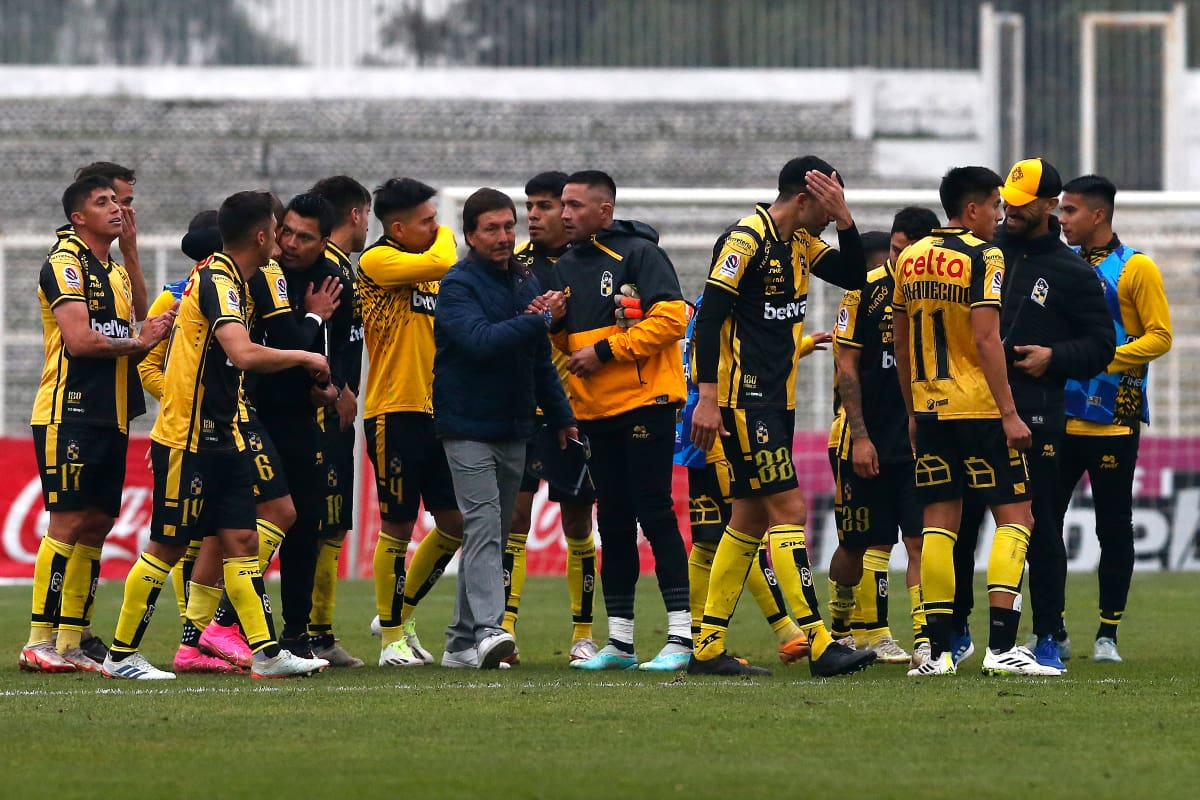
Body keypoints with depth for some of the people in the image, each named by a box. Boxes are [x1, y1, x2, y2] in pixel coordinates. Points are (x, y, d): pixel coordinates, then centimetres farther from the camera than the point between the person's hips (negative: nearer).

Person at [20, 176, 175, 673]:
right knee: (68, 522, -11)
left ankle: (71, 642, 9)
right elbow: (79, 339, -18)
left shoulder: (117, 273, 20)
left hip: (111, 417, 9)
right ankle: (39, 642, -9)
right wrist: (139, 341, -8)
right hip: (68, 414, -9)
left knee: (96, 525, 6)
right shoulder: (64, 265, -8)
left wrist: (155, 332, 3)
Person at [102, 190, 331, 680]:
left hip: (218, 438, 9)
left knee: (242, 539, 5)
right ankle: (121, 654, 5)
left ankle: (266, 653, 5)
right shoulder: (217, 282, -18)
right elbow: (244, 354, -31)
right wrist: (303, 357, -18)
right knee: (167, 547, -3)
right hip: (186, 440, -9)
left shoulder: (222, 280, 12)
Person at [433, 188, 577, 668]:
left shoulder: (525, 282, 13)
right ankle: (487, 630, -28)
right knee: (483, 524, -18)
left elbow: (540, 359, 23)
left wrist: (561, 416, 25)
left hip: (514, 428, 8)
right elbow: (481, 340, -27)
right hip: (468, 426, -7)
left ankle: (462, 642, 14)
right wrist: (539, 319, -27)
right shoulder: (458, 285, -10)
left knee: (495, 533, 9)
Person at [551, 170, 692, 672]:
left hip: (644, 403, -7)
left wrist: (605, 351, -17)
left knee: (654, 514, -8)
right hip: (595, 411, 7)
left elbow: (671, 319, -18)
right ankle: (619, 641, 14)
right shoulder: (567, 267, 14)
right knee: (613, 522, 10)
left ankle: (681, 637, -7)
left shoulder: (638, 254, -9)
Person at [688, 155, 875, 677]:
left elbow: (852, 277, 11)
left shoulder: (801, 242, 13)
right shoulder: (745, 240, -14)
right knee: (788, 509, -13)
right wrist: (707, 399, -23)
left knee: (751, 518, 10)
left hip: (776, 400, 10)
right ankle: (819, 644, -16)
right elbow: (709, 317, -18)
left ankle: (708, 648, 14)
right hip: (744, 403, -10)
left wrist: (844, 219, -5)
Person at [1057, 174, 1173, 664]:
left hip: (1112, 418, -5)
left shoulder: (1135, 268, -4)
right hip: (1060, 415, 5)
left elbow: (1159, 337, -7)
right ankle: (1052, 630, 11)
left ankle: (1107, 635, 7)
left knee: (1113, 526, 1)